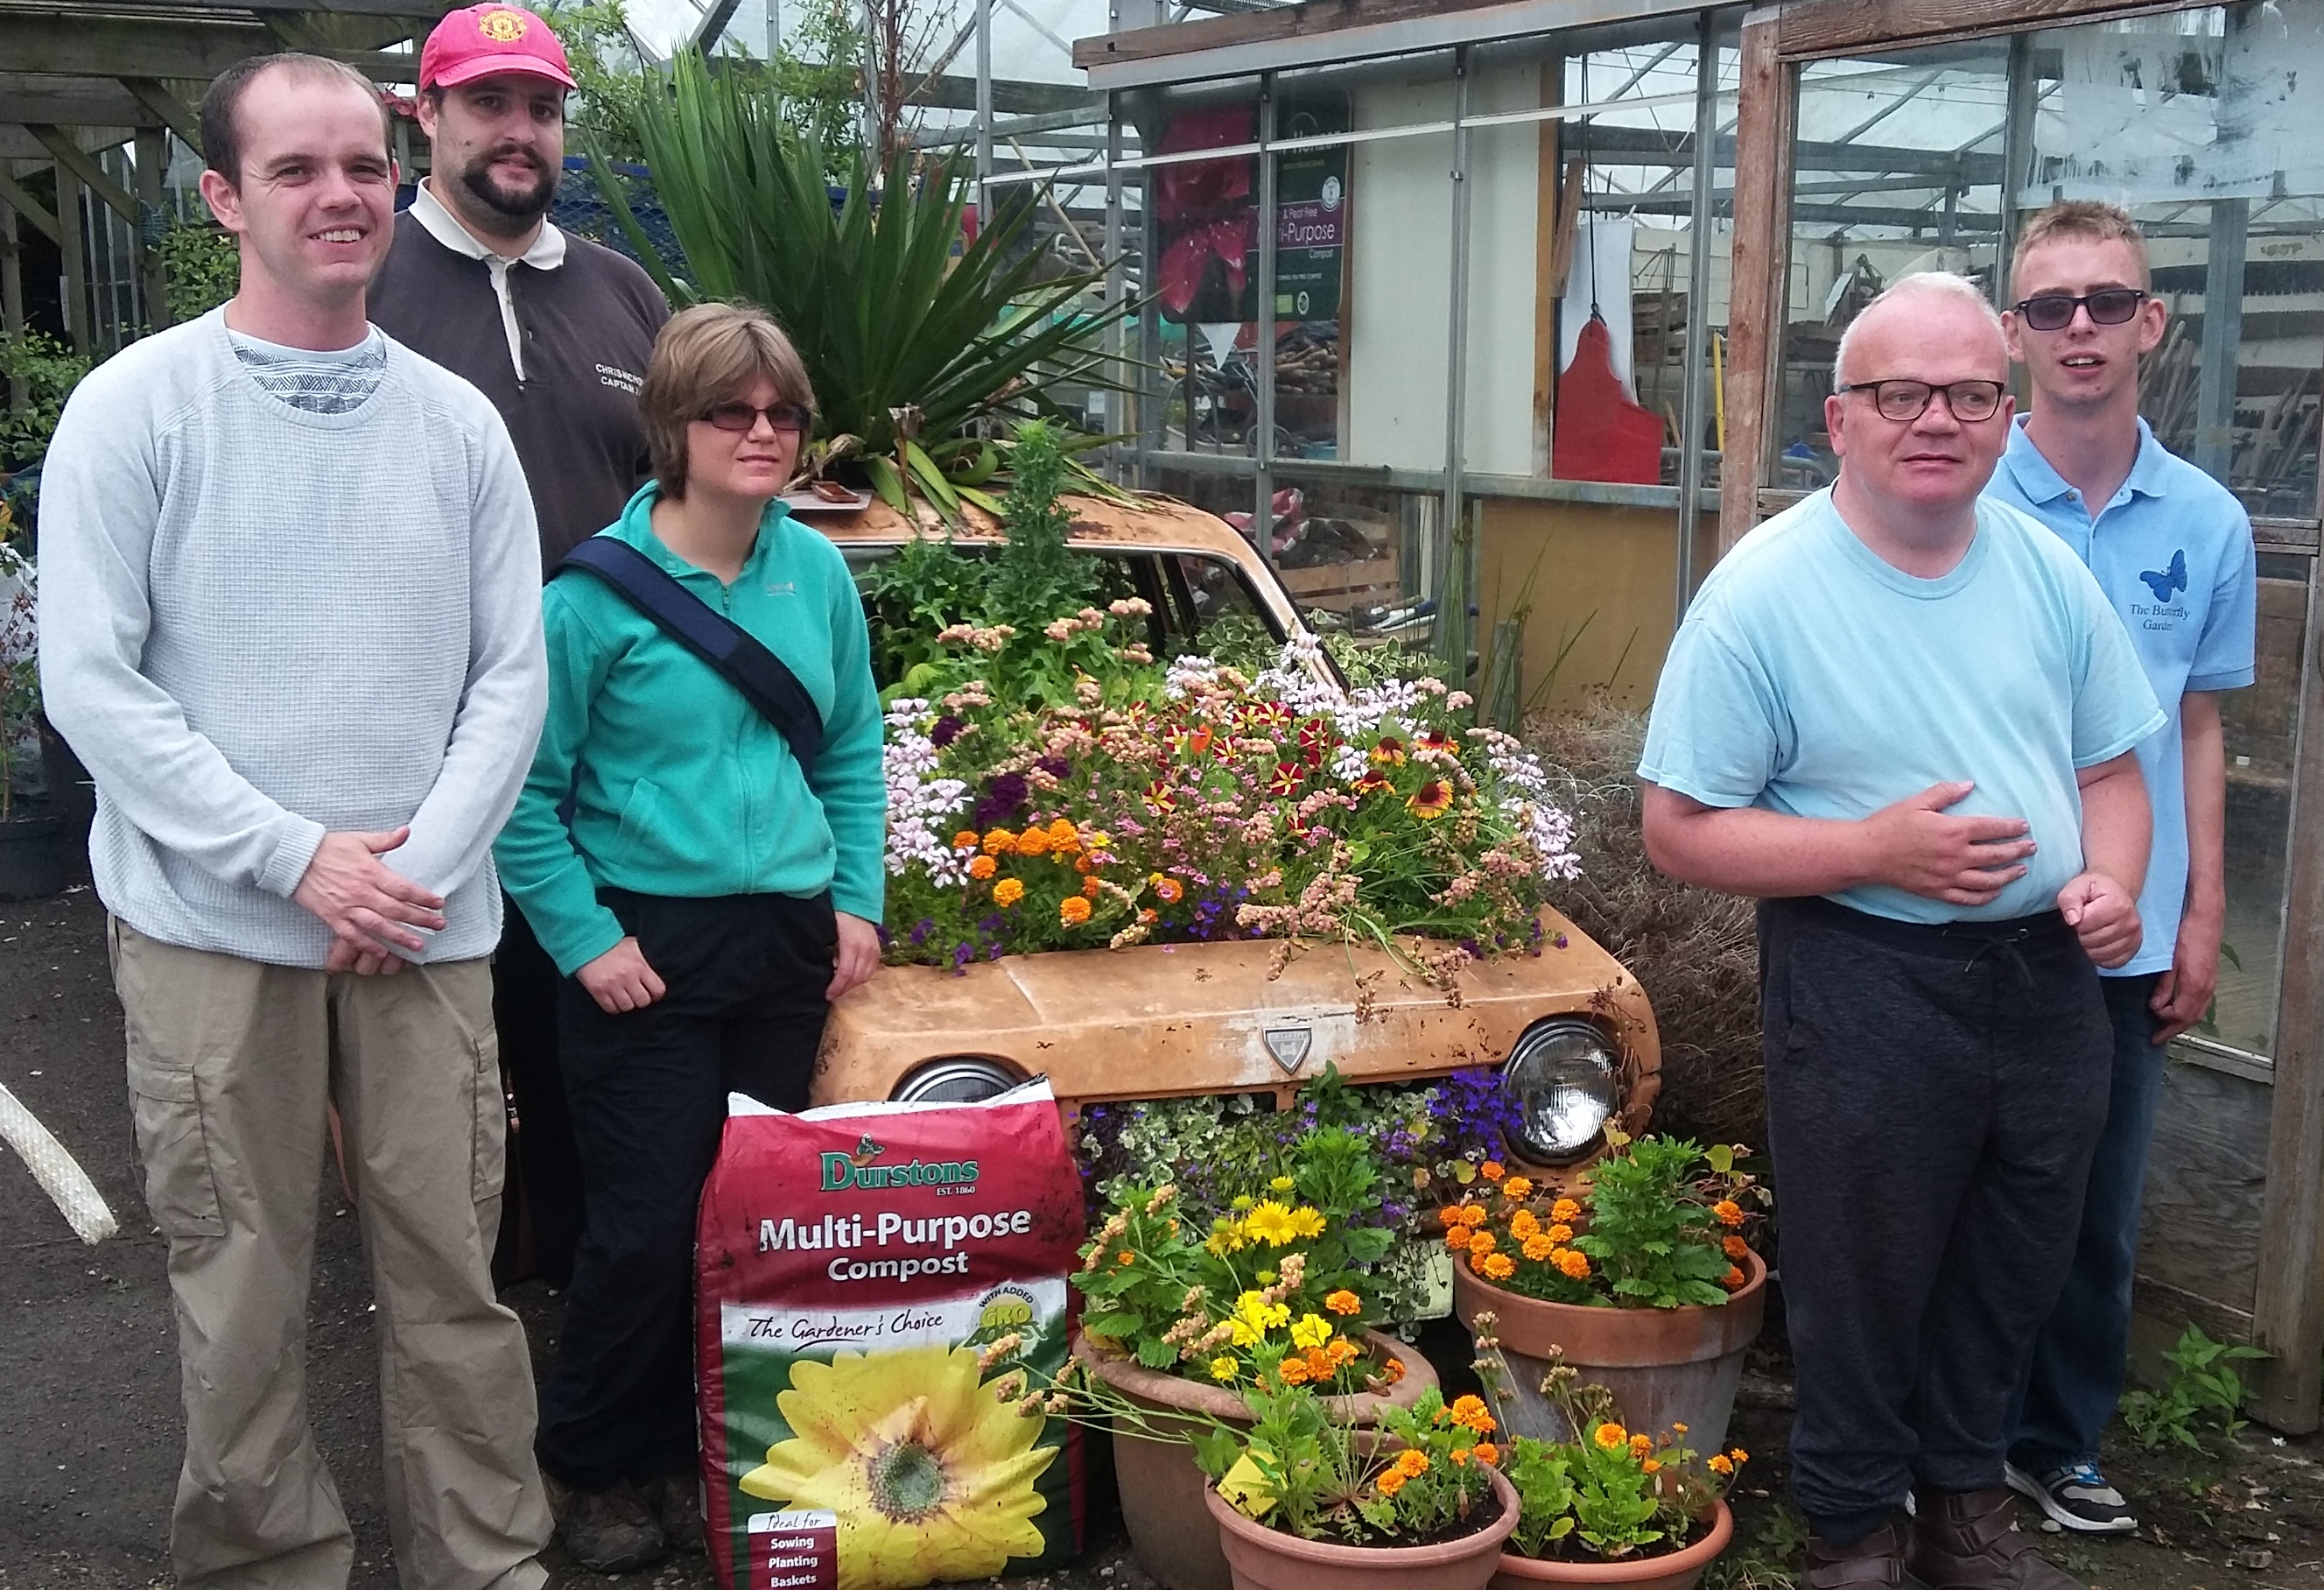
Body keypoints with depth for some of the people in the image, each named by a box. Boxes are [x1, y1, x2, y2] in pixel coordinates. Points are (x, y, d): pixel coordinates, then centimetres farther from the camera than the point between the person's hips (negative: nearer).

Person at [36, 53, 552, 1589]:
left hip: (427, 929, 2)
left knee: (455, 1272, 7)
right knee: (242, 1290, 6)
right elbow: (92, 681, -7)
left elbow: (513, 673, 6)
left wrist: (418, 866, -6)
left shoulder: (458, 421, 6)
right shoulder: (136, 406, -3)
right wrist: (297, 857, -12)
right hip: (210, 929, -2)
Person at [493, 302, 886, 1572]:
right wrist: (585, 939, -11)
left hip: (788, 937, 5)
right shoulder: (593, 592, -11)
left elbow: (853, 750, 14)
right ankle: (600, 1466, 21)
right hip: (648, 947, -5)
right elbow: (527, 791, -8)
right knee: (649, 1222, -1)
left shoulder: (816, 571, 4)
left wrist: (857, 900, 6)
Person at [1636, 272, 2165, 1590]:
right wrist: (1877, 851, -23)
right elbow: (1681, 830, -13)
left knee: (2016, 1272, 18)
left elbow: (2113, 764, 13)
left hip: (2049, 976, 5)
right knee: (1865, 1280, 9)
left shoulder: (2047, 571, 2)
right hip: (1866, 982, -5)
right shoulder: (1762, 594, -13)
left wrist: (2111, 881, -8)